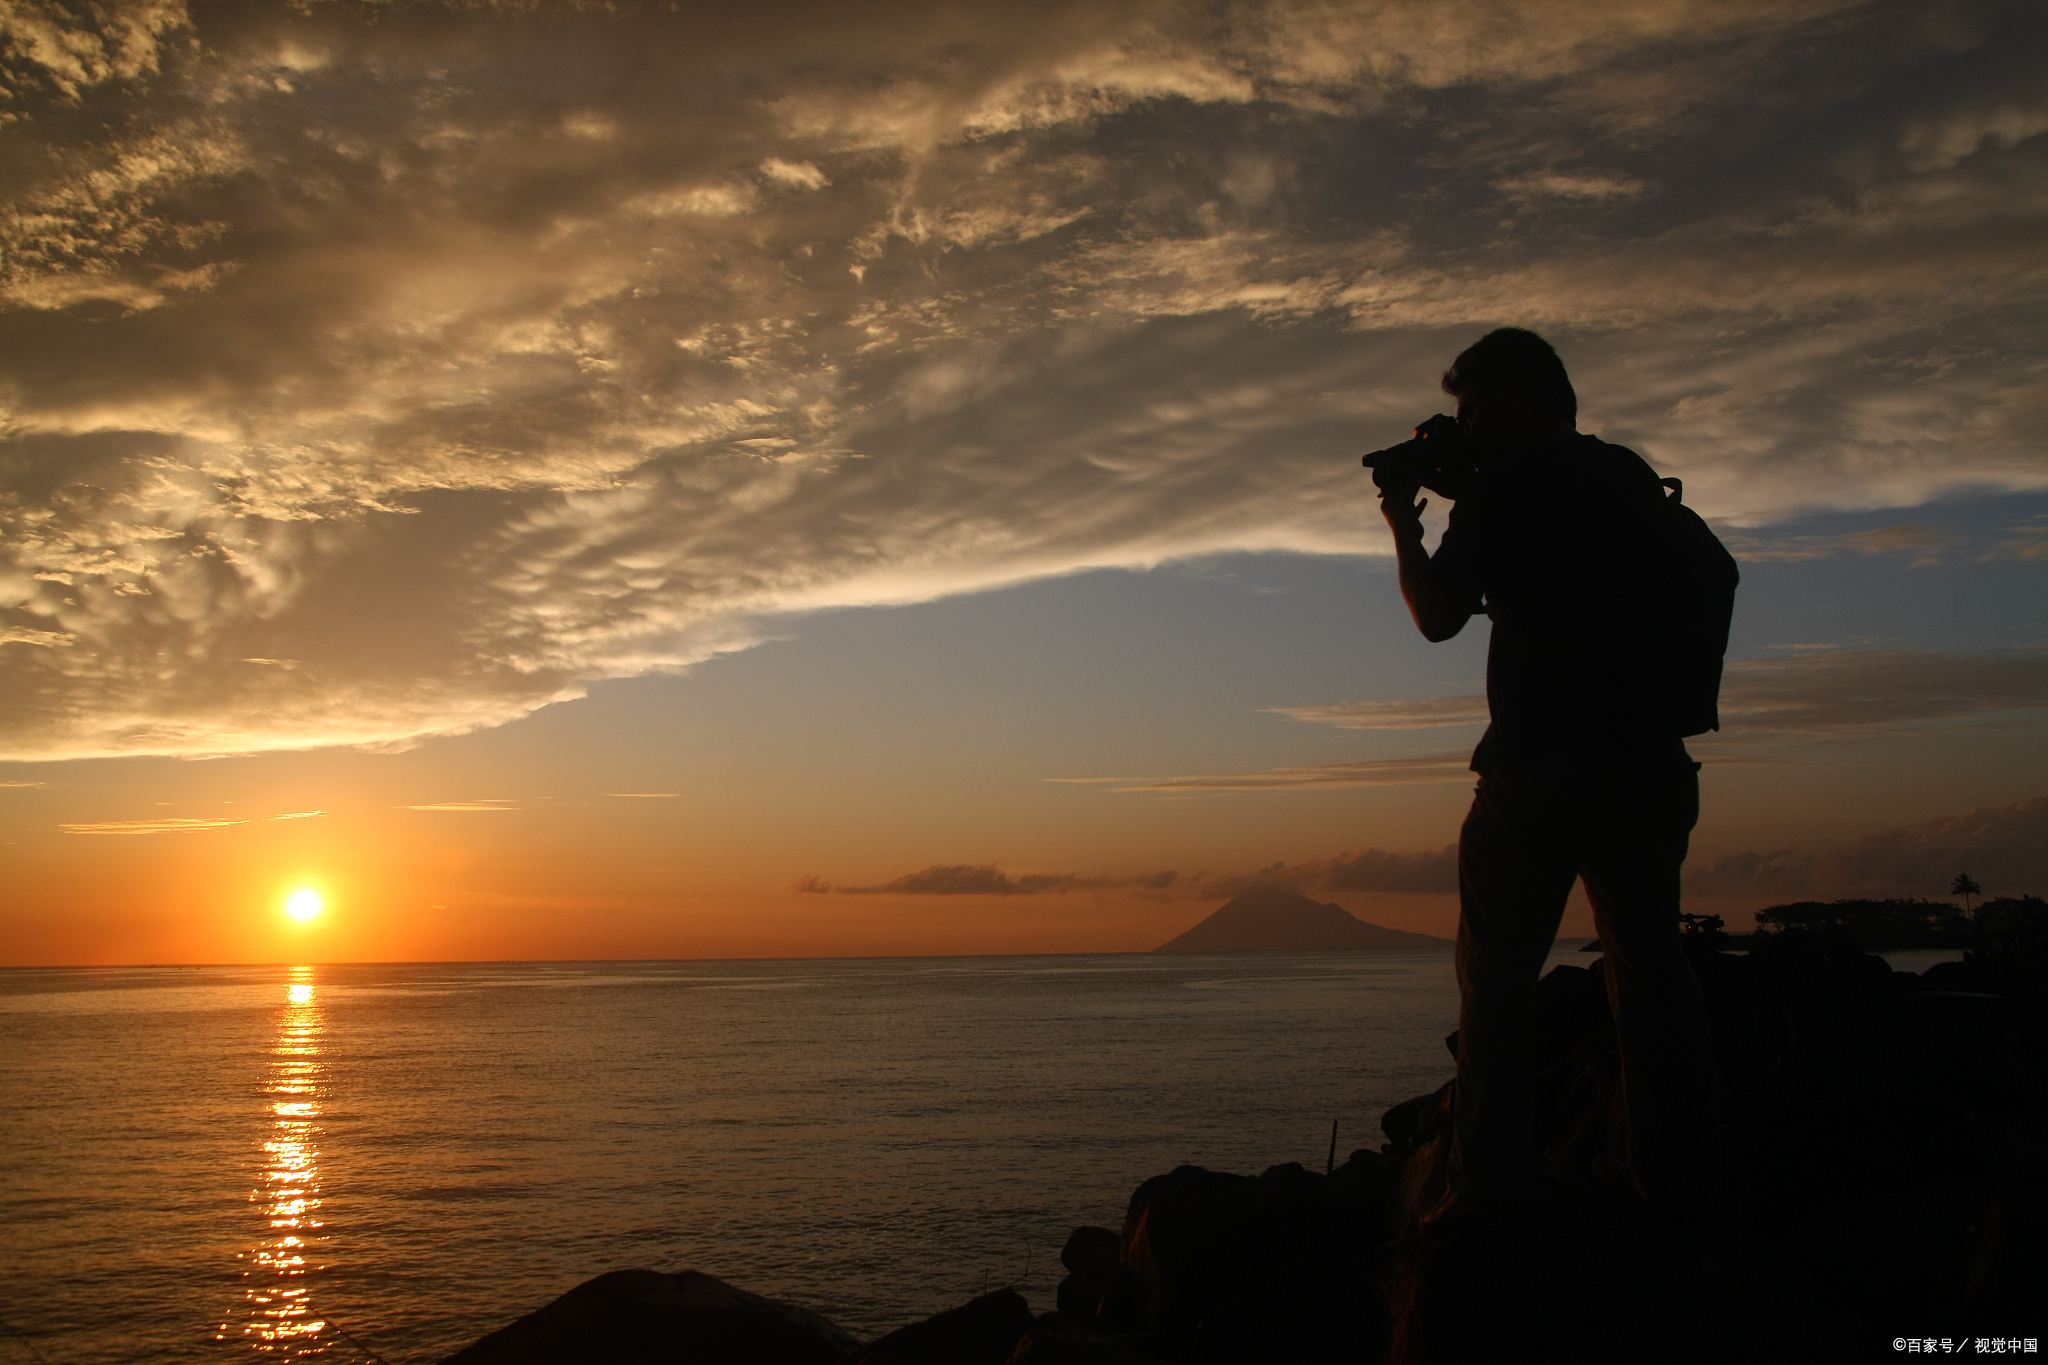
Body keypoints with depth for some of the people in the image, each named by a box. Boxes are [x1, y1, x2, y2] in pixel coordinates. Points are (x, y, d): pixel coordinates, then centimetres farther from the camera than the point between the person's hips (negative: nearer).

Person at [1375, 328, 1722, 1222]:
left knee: (1497, 971, 0)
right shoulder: (1632, 478, 16)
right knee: (1648, 964, 10)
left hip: (1542, 763, -6)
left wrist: (1404, 525, 11)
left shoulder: (1503, 484, -4)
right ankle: (1677, 1175, 10)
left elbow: (1438, 615, -4)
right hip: (1649, 758, 6)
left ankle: (1493, 1179, -3)